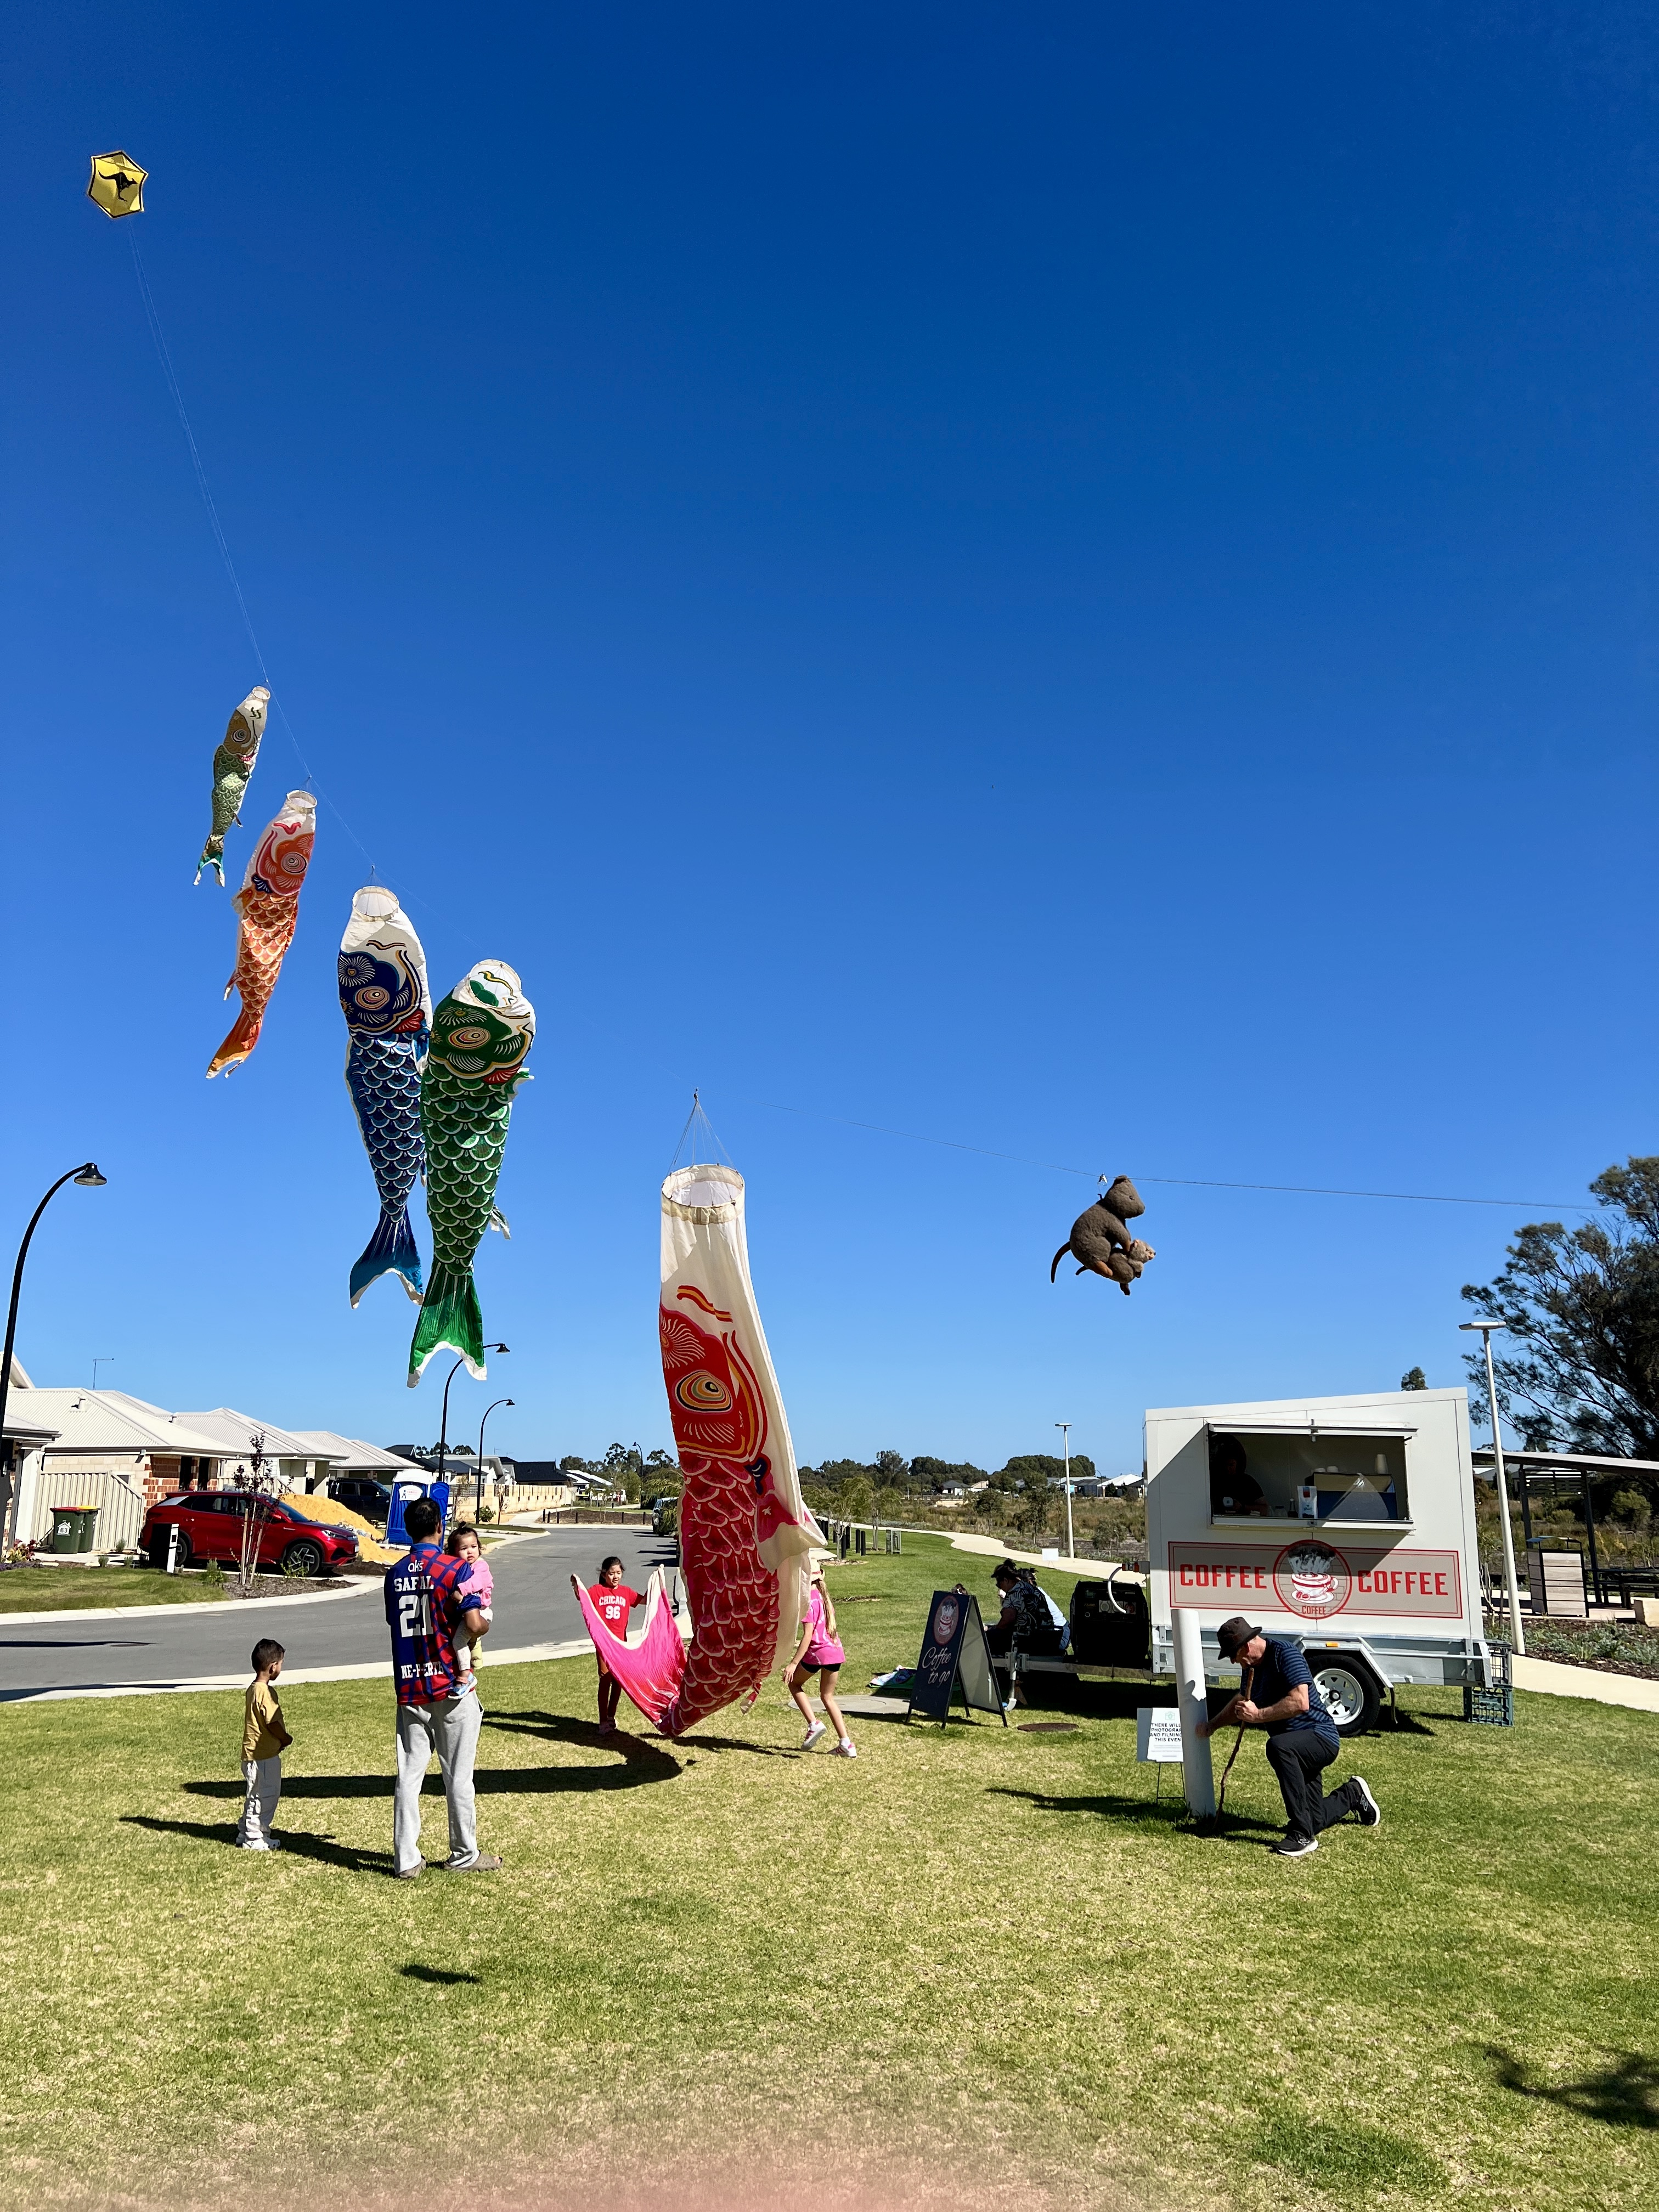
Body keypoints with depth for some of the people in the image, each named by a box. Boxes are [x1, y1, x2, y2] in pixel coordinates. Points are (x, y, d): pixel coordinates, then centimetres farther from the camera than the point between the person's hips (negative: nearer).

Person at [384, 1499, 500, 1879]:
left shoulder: (396, 1574, 5)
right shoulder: (455, 1569, -13)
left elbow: (394, 1622, 14)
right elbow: (474, 1625, -20)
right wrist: (484, 1622, 1)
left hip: (409, 1687, 5)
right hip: (451, 1685, -4)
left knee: (409, 1774, 9)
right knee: (458, 1776, 6)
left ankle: (406, 1860, 11)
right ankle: (464, 1856, 16)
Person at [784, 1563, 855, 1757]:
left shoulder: (808, 1599, -14)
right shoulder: (823, 1596, 11)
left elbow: (808, 1635, -19)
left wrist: (794, 1663, -18)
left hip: (817, 1652, -7)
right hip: (836, 1652, 8)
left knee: (793, 1682, 18)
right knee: (828, 1697, 19)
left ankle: (813, 1725, 4)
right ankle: (846, 1743, 12)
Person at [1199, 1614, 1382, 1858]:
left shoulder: (1284, 1653, -21)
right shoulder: (1250, 1666, 6)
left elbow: (1300, 1702, -32)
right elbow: (1242, 1702, 25)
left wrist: (1258, 1715, -26)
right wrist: (1212, 1725, 18)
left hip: (1321, 1737, -9)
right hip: (1299, 1749, 9)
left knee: (1278, 1746, -38)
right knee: (1313, 1821, 11)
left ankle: (1302, 1835, -30)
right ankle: (1352, 1794, 38)